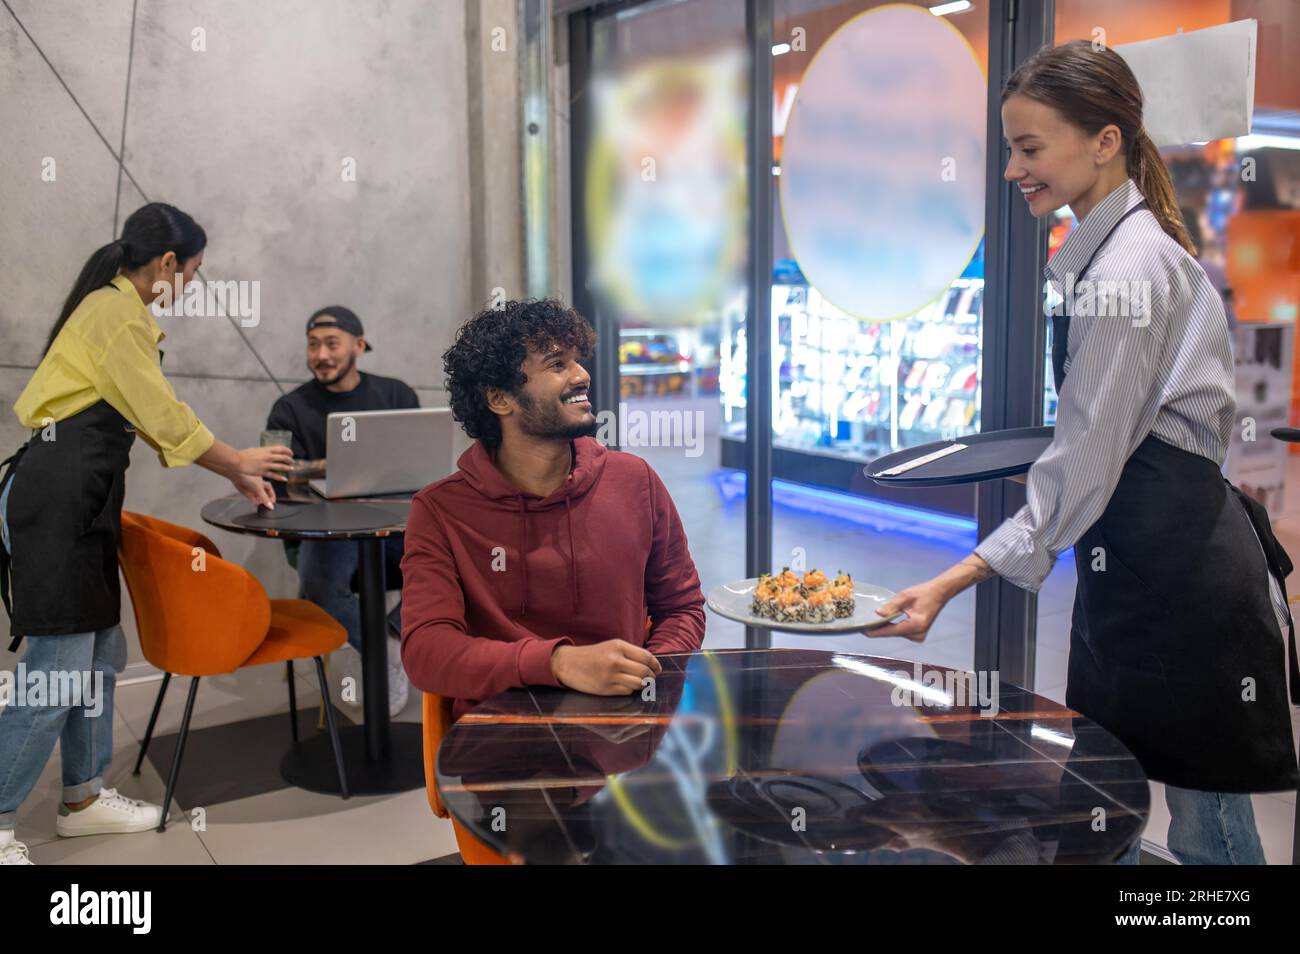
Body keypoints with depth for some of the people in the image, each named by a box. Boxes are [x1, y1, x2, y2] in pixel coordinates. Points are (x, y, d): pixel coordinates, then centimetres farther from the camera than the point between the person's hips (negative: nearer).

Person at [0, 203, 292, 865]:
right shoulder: (116, 313, -13)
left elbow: (152, 420, 20)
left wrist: (235, 474, 18)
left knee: (100, 655, 15)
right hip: (57, 503, -10)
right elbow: (165, 418, -13)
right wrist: (240, 462, 2)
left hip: (83, 502, 10)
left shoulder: (116, 308, 19)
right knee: (59, 669, -7)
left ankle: (83, 797, 26)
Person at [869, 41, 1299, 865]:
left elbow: (1082, 464, -22)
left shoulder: (1129, 266, -19)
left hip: (1174, 559, -10)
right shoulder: (1114, 247, 11)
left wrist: (956, 580, -23)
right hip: (1136, 555, 10)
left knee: (1204, 813, 5)